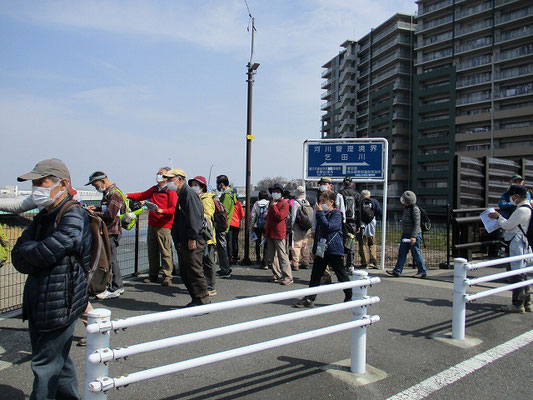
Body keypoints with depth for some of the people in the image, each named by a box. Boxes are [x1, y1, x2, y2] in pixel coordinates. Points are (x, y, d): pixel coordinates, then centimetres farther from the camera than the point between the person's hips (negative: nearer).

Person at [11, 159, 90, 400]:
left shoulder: (74, 218, -17)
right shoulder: (43, 217, 11)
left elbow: (43, 253, -25)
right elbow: (18, 259, 5)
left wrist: (26, 249, -5)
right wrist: (36, 254, -15)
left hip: (60, 305, -9)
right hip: (37, 304, 9)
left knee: (45, 366, 3)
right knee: (59, 361, 21)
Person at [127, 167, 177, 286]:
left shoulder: (171, 191, -5)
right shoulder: (154, 189, 17)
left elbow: (174, 209, -11)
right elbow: (142, 195, 21)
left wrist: (162, 211, -27)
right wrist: (128, 195, 10)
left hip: (164, 226, -7)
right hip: (152, 225, 7)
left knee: (165, 252, -5)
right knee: (152, 251, 11)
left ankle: (167, 277, 2)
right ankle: (153, 275, 22)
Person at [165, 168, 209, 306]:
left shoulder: (189, 193, -11)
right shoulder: (181, 194, 20)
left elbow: (194, 217, -19)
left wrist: (192, 238, -23)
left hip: (192, 242, -11)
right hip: (182, 242, 11)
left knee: (195, 272, -6)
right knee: (184, 273, 14)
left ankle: (203, 302, 2)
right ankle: (196, 300, 23)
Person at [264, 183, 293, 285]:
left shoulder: (284, 203, -5)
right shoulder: (271, 203, 19)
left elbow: (280, 216, -19)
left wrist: (274, 205, -14)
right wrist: (266, 228, 24)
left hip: (279, 233, -8)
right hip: (270, 233, 8)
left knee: (282, 255, -10)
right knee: (272, 256, 12)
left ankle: (288, 278, -7)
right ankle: (277, 275, 23)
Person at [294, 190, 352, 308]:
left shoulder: (336, 214, -10)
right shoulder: (322, 214, 15)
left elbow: (329, 226, -26)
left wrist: (320, 213, -20)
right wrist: (315, 248, 19)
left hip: (334, 250, -7)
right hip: (321, 250, 7)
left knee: (342, 275, 4)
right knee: (315, 274, 6)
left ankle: (350, 298, 20)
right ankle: (309, 299, 11)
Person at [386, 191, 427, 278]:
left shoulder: (415, 209, -15)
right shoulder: (406, 208, 12)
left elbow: (417, 224, -19)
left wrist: (414, 236, -24)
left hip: (414, 235, -9)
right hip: (406, 234, 9)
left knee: (416, 253, 0)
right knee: (402, 252, 6)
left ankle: (422, 272, 14)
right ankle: (397, 271, 8)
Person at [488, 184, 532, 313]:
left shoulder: (522, 210, -17)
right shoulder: (526, 208, 16)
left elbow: (507, 225, -14)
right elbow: (511, 224, 21)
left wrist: (498, 217, 1)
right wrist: (500, 218, 15)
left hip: (518, 243, -11)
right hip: (522, 243, 11)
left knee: (518, 273, -7)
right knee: (522, 274, 14)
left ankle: (517, 304, -3)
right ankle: (526, 303, 22)